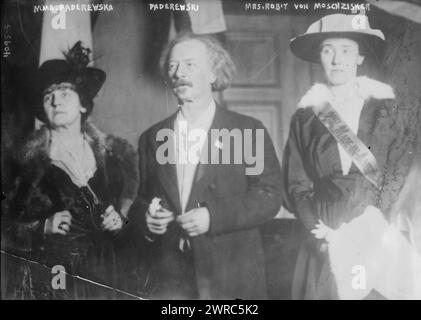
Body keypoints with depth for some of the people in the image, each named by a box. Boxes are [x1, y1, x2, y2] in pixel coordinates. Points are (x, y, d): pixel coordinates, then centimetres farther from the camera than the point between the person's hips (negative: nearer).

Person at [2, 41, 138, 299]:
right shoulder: (27, 158, -2)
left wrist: (120, 219, -10)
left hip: (99, 276, 2)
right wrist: (44, 227, -16)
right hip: (44, 279, -1)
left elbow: (134, 208, 10)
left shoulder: (115, 152, 3)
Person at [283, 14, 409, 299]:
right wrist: (323, 233, -10)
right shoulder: (306, 115, 4)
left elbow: (400, 177, -1)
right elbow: (297, 186, 3)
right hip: (325, 248, 1)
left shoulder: (388, 108, 2)